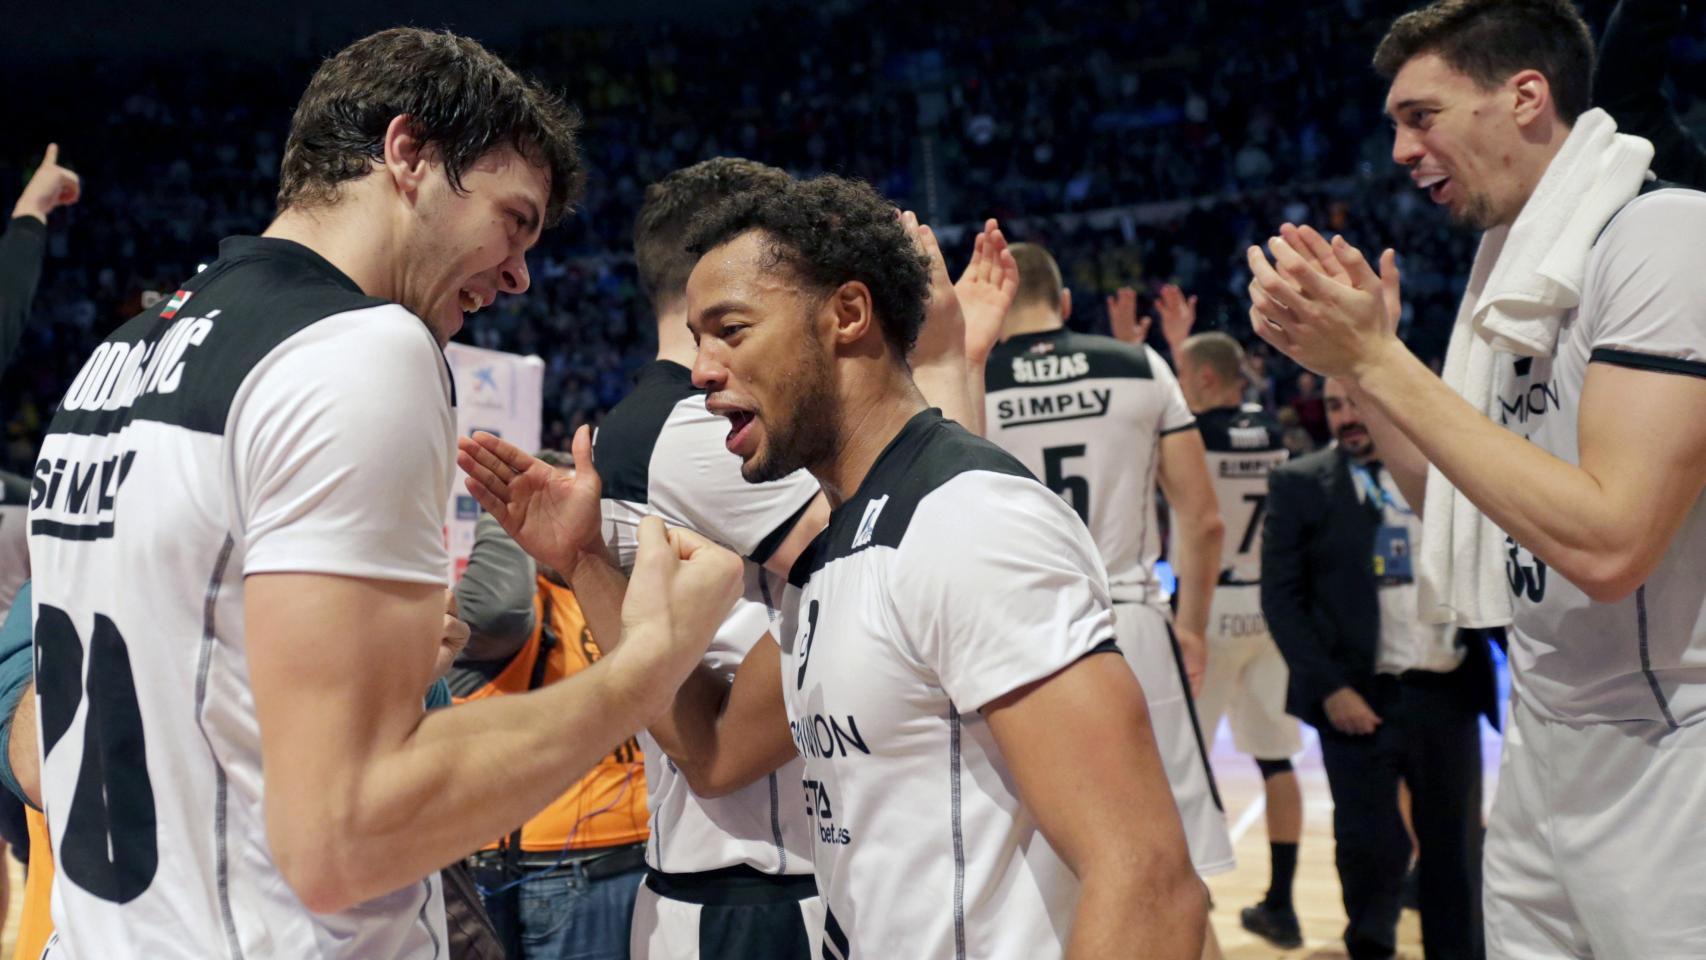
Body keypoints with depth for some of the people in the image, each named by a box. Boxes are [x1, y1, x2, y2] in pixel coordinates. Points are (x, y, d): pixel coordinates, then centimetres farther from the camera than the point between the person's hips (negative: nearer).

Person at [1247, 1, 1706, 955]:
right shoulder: (1520, 264, 9)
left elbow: (1607, 545, -26)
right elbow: (1457, 509, 12)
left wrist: (1380, 362, -21)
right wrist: (1349, 357, 0)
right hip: (1547, 743, 8)